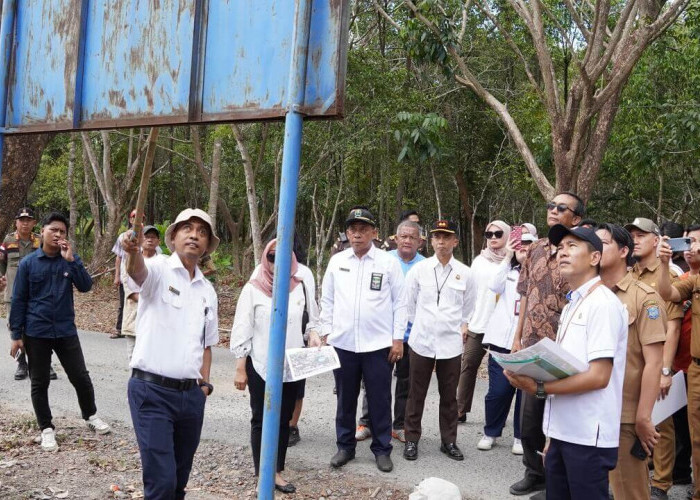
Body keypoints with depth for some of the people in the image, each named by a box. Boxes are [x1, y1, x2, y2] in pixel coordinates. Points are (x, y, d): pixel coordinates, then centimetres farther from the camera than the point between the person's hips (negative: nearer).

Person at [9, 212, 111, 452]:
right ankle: (46, 429, 21)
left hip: (66, 331, 1)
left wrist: (71, 260, -20)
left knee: (81, 376, 7)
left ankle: (91, 416, 29)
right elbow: (19, 300, -2)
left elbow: (85, 286, -11)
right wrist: (16, 335, -4)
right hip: (36, 333, -1)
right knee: (40, 383, 7)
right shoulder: (28, 263, -4)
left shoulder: (70, 260, 1)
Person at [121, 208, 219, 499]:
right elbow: (136, 270, -30)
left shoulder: (207, 291, 13)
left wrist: (204, 384, 10)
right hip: (152, 391, -6)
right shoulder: (159, 271, -5)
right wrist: (133, 252, -52)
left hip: (192, 395, 6)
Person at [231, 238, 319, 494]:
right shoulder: (253, 289, -6)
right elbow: (242, 330, -5)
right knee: (261, 420, 6)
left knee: (283, 420, 10)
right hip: (260, 367, -3)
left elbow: (313, 320, 14)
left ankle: (277, 471, 20)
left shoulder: (300, 286, 2)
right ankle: (263, 474, 15)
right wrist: (240, 368, -7)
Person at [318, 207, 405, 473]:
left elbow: (399, 303, 0)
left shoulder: (389, 262, -2)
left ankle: (382, 449, 19)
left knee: (380, 399, 5)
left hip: (378, 343, -2)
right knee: (345, 398, 12)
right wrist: (326, 332, 5)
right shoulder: (337, 261, 5)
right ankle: (345, 446, 25)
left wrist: (398, 339, -3)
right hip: (342, 343, 2)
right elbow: (327, 300, 11)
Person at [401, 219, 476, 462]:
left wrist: (461, 326, 13)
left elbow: (469, 307, 13)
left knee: (449, 396, 10)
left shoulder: (465, 273, 0)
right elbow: (408, 304, 7)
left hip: (451, 344, 1)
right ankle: (412, 440, 18)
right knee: (416, 394, 7)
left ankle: (449, 441, 23)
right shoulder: (418, 269, -2)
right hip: (421, 342, -1)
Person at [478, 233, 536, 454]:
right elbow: (494, 286, -5)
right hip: (503, 339, 1)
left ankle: (520, 436, 17)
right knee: (498, 390, 1)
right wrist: (507, 258, -9)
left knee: (526, 390, 1)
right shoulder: (508, 272, 14)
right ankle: (491, 432, 19)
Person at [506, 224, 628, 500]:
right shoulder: (571, 305, 15)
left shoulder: (603, 303, -11)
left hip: (588, 436, -8)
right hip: (562, 432, 8)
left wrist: (540, 388, -19)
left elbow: (598, 376, -19)